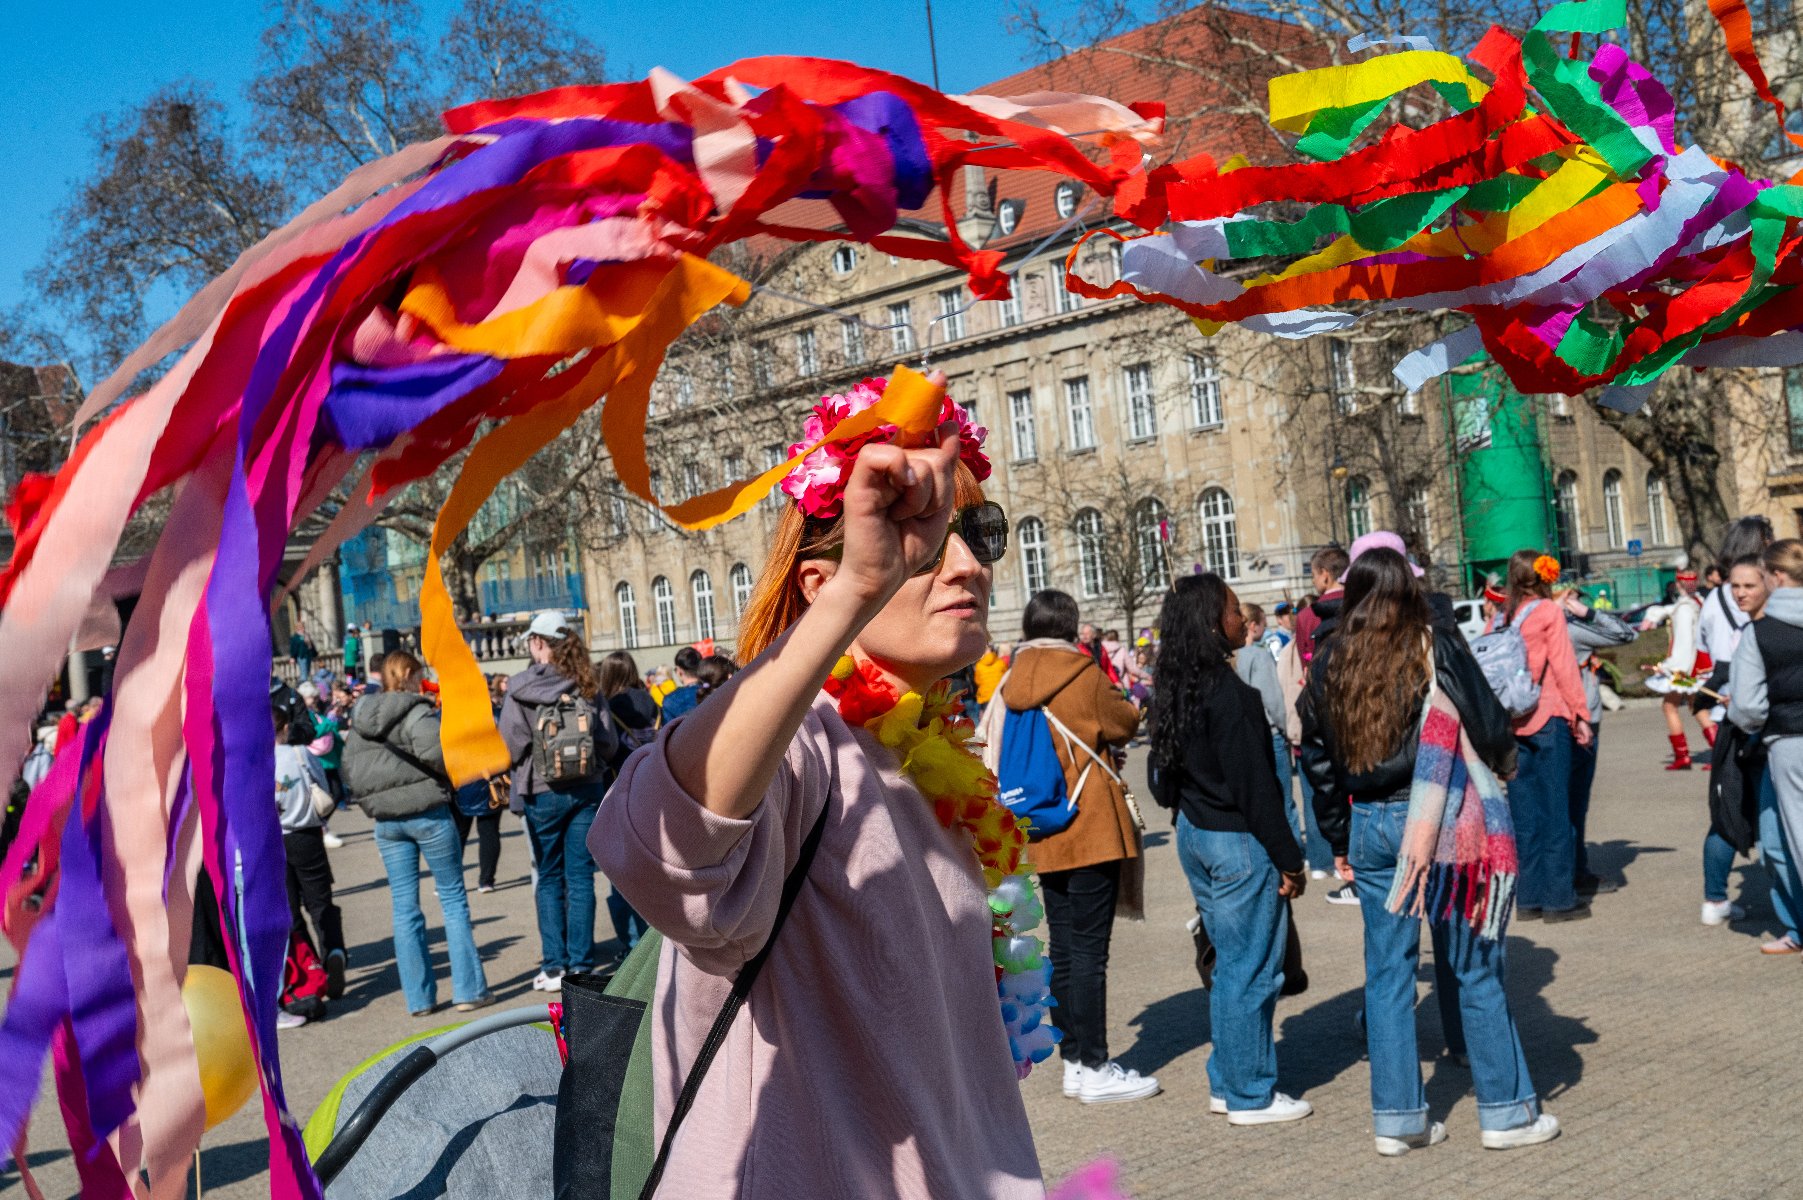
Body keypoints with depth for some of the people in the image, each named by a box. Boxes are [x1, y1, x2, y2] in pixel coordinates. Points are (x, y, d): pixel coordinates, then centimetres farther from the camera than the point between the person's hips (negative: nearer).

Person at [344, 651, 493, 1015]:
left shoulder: (359, 720, 10)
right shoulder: (416, 710, -11)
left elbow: (349, 772, 12)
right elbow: (434, 750, -26)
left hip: (386, 821, 6)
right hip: (427, 813, -6)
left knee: (404, 909, 8)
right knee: (453, 899, 4)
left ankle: (419, 997, 11)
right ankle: (469, 990, 4)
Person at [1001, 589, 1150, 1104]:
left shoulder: (1014, 682, 5)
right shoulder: (1083, 674, -11)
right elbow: (1125, 724, 1)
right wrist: (1122, 701, 20)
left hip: (1044, 835, 7)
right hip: (1090, 830, -6)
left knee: (1064, 949, 12)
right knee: (1089, 950, -4)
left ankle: (1073, 1062, 19)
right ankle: (1095, 1069, -1)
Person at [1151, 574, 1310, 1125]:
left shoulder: (1176, 689, 7)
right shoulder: (1228, 692, -20)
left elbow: (1167, 773, 13)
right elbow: (1253, 785, -19)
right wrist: (1289, 859, -14)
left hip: (1193, 834, 9)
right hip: (1237, 841, -9)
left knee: (1231, 965, 18)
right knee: (1253, 971, 1)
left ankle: (1227, 1083, 26)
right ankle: (1251, 1095, 10)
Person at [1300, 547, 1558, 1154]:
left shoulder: (1329, 663, 4)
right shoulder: (1436, 647, -8)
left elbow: (1317, 758, 10)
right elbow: (1488, 726, -6)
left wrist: (1341, 840, 19)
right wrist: (1506, 765, 17)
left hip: (1369, 826, 4)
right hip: (1441, 822, -4)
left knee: (1387, 972, 10)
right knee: (1473, 967, 6)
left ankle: (1397, 1116, 15)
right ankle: (1506, 1111, 15)